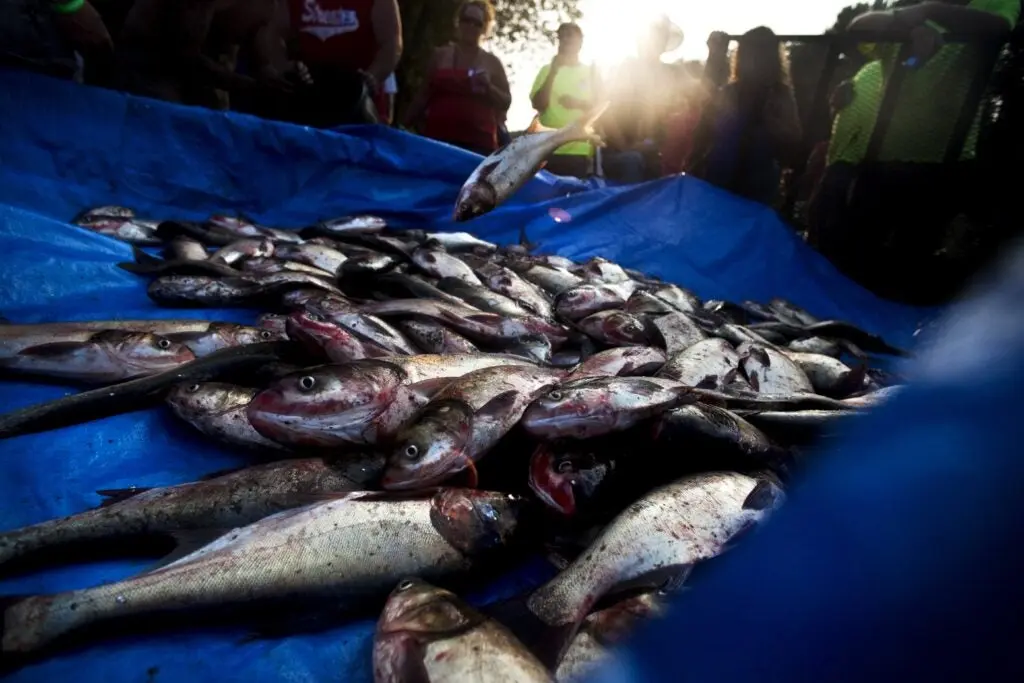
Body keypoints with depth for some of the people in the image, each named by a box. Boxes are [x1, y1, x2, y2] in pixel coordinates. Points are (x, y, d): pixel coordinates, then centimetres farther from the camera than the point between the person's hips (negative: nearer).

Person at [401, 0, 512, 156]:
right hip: (437, 138, 1)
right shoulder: (441, 55, 13)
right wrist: (403, 127, 14)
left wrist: (488, 88, -7)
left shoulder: (492, 63, 12)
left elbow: (506, 102, 12)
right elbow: (423, 96, 17)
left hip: (478, 143, -1)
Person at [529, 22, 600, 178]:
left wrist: (578, 103, -9)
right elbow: (538, 104, 0)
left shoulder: (591, 71, 14)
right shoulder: (547, 69, 11)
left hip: (581, 150, 1)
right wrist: (553, 73, -8)